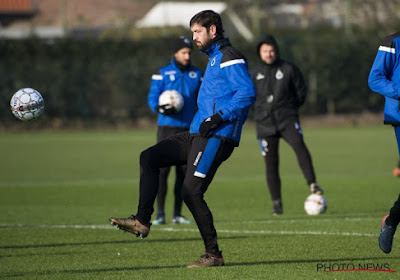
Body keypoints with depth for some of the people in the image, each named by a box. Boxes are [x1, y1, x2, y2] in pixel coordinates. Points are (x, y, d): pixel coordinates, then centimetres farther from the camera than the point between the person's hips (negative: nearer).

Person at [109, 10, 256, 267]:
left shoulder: (230, 58, -10)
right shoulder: (214, 58, 22)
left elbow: (248, 93, -22)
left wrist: (218, 118, -23)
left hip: (216, 138, -10)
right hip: (198, 134, 10)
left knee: (192, 193, -12)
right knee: (149, 158, 5)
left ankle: (214, 254, -3)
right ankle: (142, 222, 0)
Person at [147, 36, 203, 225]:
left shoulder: (197, 75, 10)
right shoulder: (163, 74, 1)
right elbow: (152, 98, -2)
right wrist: (160, 108, -23)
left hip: (188, 130, 3)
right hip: (167, 128, -3)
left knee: (183, 172, 4)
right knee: (162, 170, -9)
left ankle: (177, 213, 12)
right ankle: (160, 214, -4)